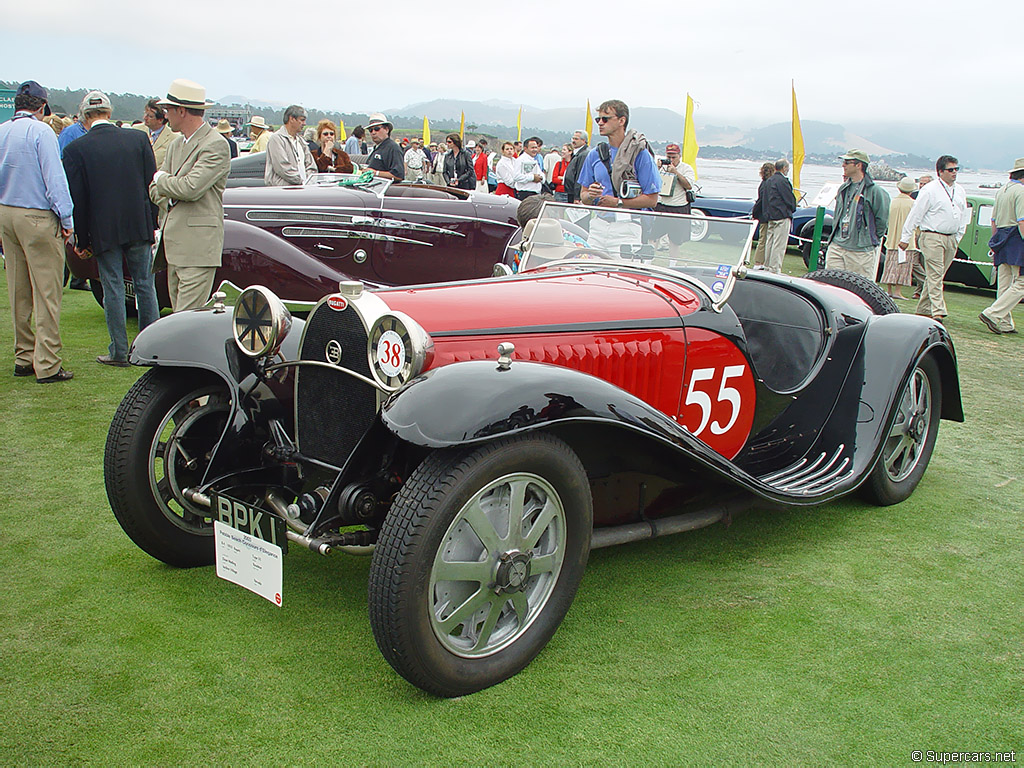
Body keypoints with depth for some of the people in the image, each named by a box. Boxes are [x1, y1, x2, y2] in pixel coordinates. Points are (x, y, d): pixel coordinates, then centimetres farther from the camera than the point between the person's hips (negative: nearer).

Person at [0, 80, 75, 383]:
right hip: (38, 217, -7)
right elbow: (54, 177, -15)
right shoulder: (41, 131, -11)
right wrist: (66, 218, -9)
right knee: (47, 293, -4)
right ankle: (47, 365, -4)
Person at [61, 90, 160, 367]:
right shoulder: (138, 139, -1)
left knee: (113, 289, 5)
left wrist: (81, 239, 3)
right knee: (145, 284, 13)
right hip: (139, 226, 2)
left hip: (104, 230, -2)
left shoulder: (76, 149, -7)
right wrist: (151, 224, 11)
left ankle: (119, 351, 10)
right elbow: (152, 185, 3)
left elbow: (77, 198, -5)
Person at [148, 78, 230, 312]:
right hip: (174, 246, 9)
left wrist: (162, 179, -1)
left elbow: (190, 188, -20)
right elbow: (154, 192, 17)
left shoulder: (215, 145, -9)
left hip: (198, 246, -9)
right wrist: (171, 186, -4)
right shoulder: (176, 145, 18)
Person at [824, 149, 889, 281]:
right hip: (836, 247, 6)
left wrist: (871, 238, 0)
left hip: (861, 251, -6)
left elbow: (882, 220, -4)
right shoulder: (843, 188, 15)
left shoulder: (874, 191, -7)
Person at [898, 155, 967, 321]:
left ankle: (923, 309, 17)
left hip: (951, 239, 7)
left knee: (936, 276, 9)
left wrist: (958, 237, 17)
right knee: (935, 275, -11)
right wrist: (906, 237, -6)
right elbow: (915, 214, -7)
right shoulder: (929, 190, -8)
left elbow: (964, 216, 22)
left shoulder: (959, 191, 13)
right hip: (932, 237, -7)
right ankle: (937, 312, -17)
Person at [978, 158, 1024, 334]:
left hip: (1001, 238, 9)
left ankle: (1005, 324, 10)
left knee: (1004, 285, 9)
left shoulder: (1001, 190, 16)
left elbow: (994, 221, 20)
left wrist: (995, 243, 26)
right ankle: (992, 314, -14)